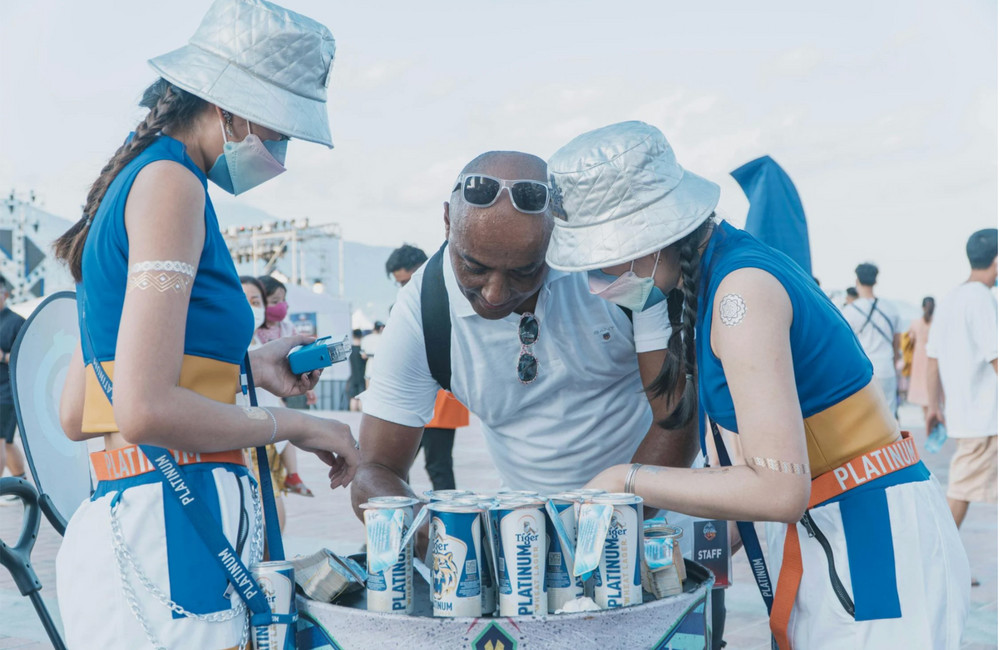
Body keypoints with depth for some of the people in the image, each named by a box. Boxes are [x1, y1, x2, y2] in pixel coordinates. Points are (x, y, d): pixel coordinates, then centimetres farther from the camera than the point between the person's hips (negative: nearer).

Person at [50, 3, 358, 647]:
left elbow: (76, 413, 20)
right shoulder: (170, 182, -10)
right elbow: (146, 410, -21)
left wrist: (246, 366, 21)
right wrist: (296, 425, -7)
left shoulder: (133, 182, 19)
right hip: (164, 529, -10)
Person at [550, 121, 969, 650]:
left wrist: (629, 480, -18)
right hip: (813, 539, 9)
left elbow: (777, 489, -28)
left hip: (873, 542, -9)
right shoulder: (710, 275, 6)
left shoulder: (743, 290, -22)